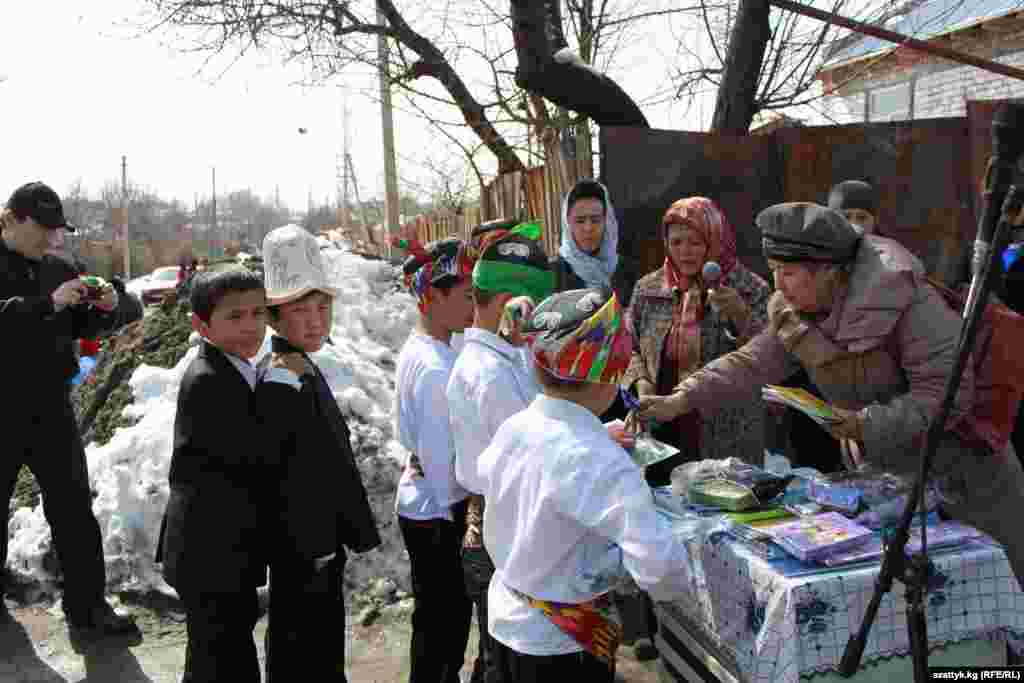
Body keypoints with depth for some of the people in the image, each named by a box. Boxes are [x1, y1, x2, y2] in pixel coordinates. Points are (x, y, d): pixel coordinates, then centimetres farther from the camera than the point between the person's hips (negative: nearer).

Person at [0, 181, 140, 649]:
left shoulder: (58, 269, 5)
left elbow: (81, 328, 14)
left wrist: (104, 309, -6)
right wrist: (48, 303, -31)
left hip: (51, 407, 3)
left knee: (74, 510, 3)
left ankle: (87, 611, 12)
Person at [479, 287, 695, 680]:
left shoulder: (513, 428, -8)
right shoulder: (600, 462, -30)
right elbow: (661, 567, -38)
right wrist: (674, 583, -14)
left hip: (505, 618, 6)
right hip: (561, 645, -6)